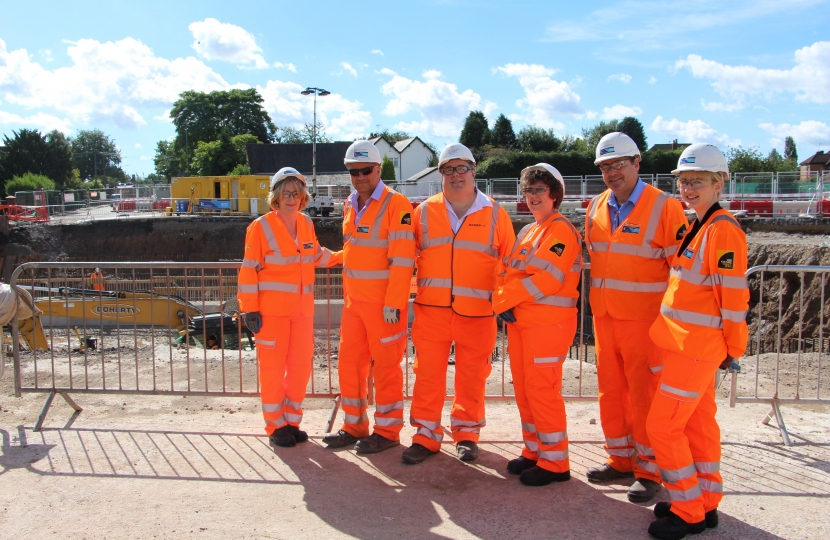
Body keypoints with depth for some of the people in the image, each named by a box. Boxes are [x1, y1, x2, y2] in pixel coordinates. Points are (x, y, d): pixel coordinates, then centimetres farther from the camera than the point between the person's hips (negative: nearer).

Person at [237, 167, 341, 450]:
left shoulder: (306, 224, 7)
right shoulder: (261, 227, -9)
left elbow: (316, 255, 23)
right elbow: (249, 270, -10)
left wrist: (343, 256, 12)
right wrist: (250, 309, -13)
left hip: (302, 309, 6)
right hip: (272, 310, -5)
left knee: (301, 365, 10)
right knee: (273, 368, 2)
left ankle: (292, 420, 25)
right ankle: (275, 426, 15)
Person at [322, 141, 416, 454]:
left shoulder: (395, 204, -12)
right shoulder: (351, 205, 12)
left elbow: (402, 260, -17)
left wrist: (393, 304, -20)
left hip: (384, 302, -7)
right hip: (354, 300, 7)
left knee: (385, 366, 3)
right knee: (349, 363, 12)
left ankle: (387, 432, 17)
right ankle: (354, 426, 27)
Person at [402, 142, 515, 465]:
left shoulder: (495, 214, 5)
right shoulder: (424, 212, 8)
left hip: (477, 312, 0)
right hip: (432, 308, 1)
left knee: (472, 376, 9)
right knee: (428, 372, 3)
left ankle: (467, 434, 26)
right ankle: (426, 435, 16)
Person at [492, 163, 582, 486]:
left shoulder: (561, 231, -10)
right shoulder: (527, 232, 18)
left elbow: (546, 279, -20)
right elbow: (511, 274, 16)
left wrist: (503, 299, -15)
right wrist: (503, 300, -4)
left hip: (548, 323, -9)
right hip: (519, 320, 9)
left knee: (542, 390, -5)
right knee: (524, 388, 12)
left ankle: (554, 463, 6)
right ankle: (534, 451, 25)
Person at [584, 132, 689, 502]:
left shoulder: (664, 207, -9)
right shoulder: (596, 208, 9)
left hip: (644, 318, -6)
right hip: (604, 316, 6)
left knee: (644, 393, 1)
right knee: (610, 390, 13)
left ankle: (649, 470, 16)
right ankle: (620, 459, 29)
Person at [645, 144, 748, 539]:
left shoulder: (723, 230, -17)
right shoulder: (697, 228, 12)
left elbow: (734, 295, -17)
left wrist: (733, 348, -11)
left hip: (696, 347, -9)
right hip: (689, 344, 9)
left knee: (663, 425, -5)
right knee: (699, 423, 16)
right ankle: (705, 504, 28)